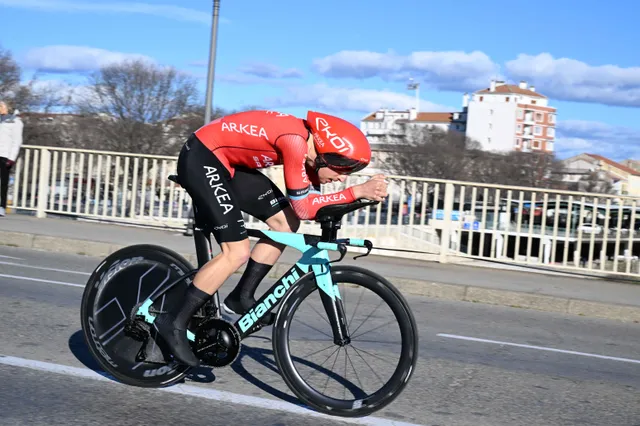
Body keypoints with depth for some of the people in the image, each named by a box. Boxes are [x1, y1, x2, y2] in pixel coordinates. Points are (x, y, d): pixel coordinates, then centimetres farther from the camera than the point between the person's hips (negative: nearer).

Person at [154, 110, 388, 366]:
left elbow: (312, 200, 4)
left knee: (286, 223, 6)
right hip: (201, 160, -10)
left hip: (227, 162, 10)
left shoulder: (310, 142, 0)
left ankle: (241, 297, 16)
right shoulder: (295, 140, -26)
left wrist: (362, 192, -9)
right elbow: (303, 208, -22)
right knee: (237, 253, -15)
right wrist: (357, 192, -22)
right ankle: (174, 322, -5)